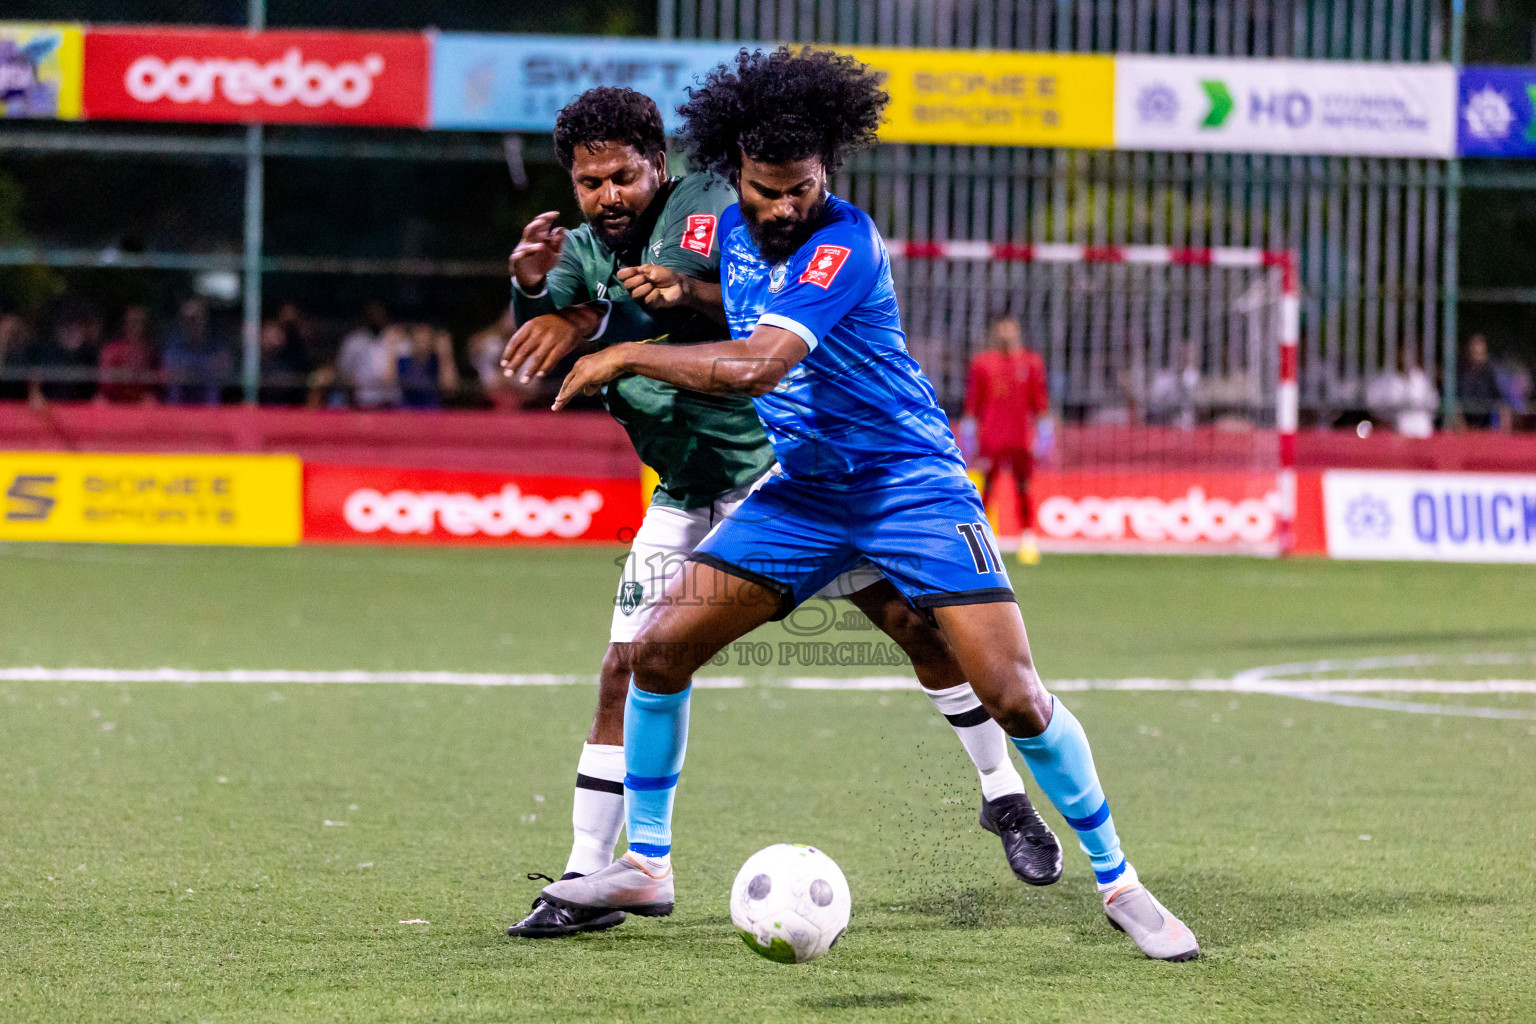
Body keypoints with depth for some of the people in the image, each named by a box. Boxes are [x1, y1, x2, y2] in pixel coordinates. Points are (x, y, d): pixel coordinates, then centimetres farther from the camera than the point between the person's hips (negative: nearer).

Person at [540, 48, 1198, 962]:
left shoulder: (845, 243, -22)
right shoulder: (733, 227, 2)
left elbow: (757, 366, -33)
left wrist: (626, 357, -22)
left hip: (909, 481, -6)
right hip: (801, 491, 7)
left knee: (1013, 695, -15)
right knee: (658, 649, -5)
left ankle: (1117, 881, 1)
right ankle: (645, 867, 10)